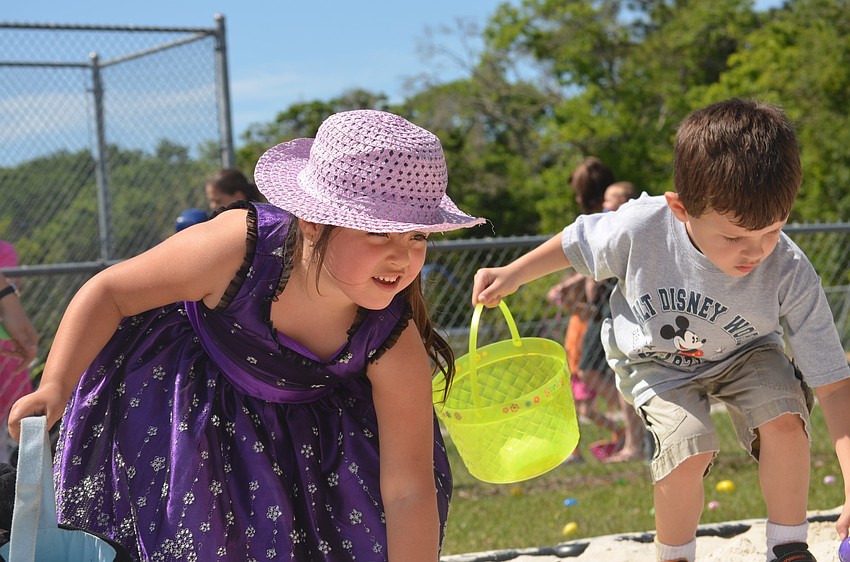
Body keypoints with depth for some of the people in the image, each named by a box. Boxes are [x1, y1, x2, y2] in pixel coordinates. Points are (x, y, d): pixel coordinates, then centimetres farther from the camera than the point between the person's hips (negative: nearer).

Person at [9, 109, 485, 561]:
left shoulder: (394, 347, -32)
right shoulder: (238, 249, -37)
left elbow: (409, 490, -28)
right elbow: (109, 291, -23)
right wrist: (55, 388, -30)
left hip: (302, 419, 2)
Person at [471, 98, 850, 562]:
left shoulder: (791, 276, -33)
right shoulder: (641, 228, -34)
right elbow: (576, 244, -8)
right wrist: (511, 275, -6)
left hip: (743, 354, 1)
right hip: (656, 360, -1)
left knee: (785, 421, -27)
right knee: (689, 450, -25)